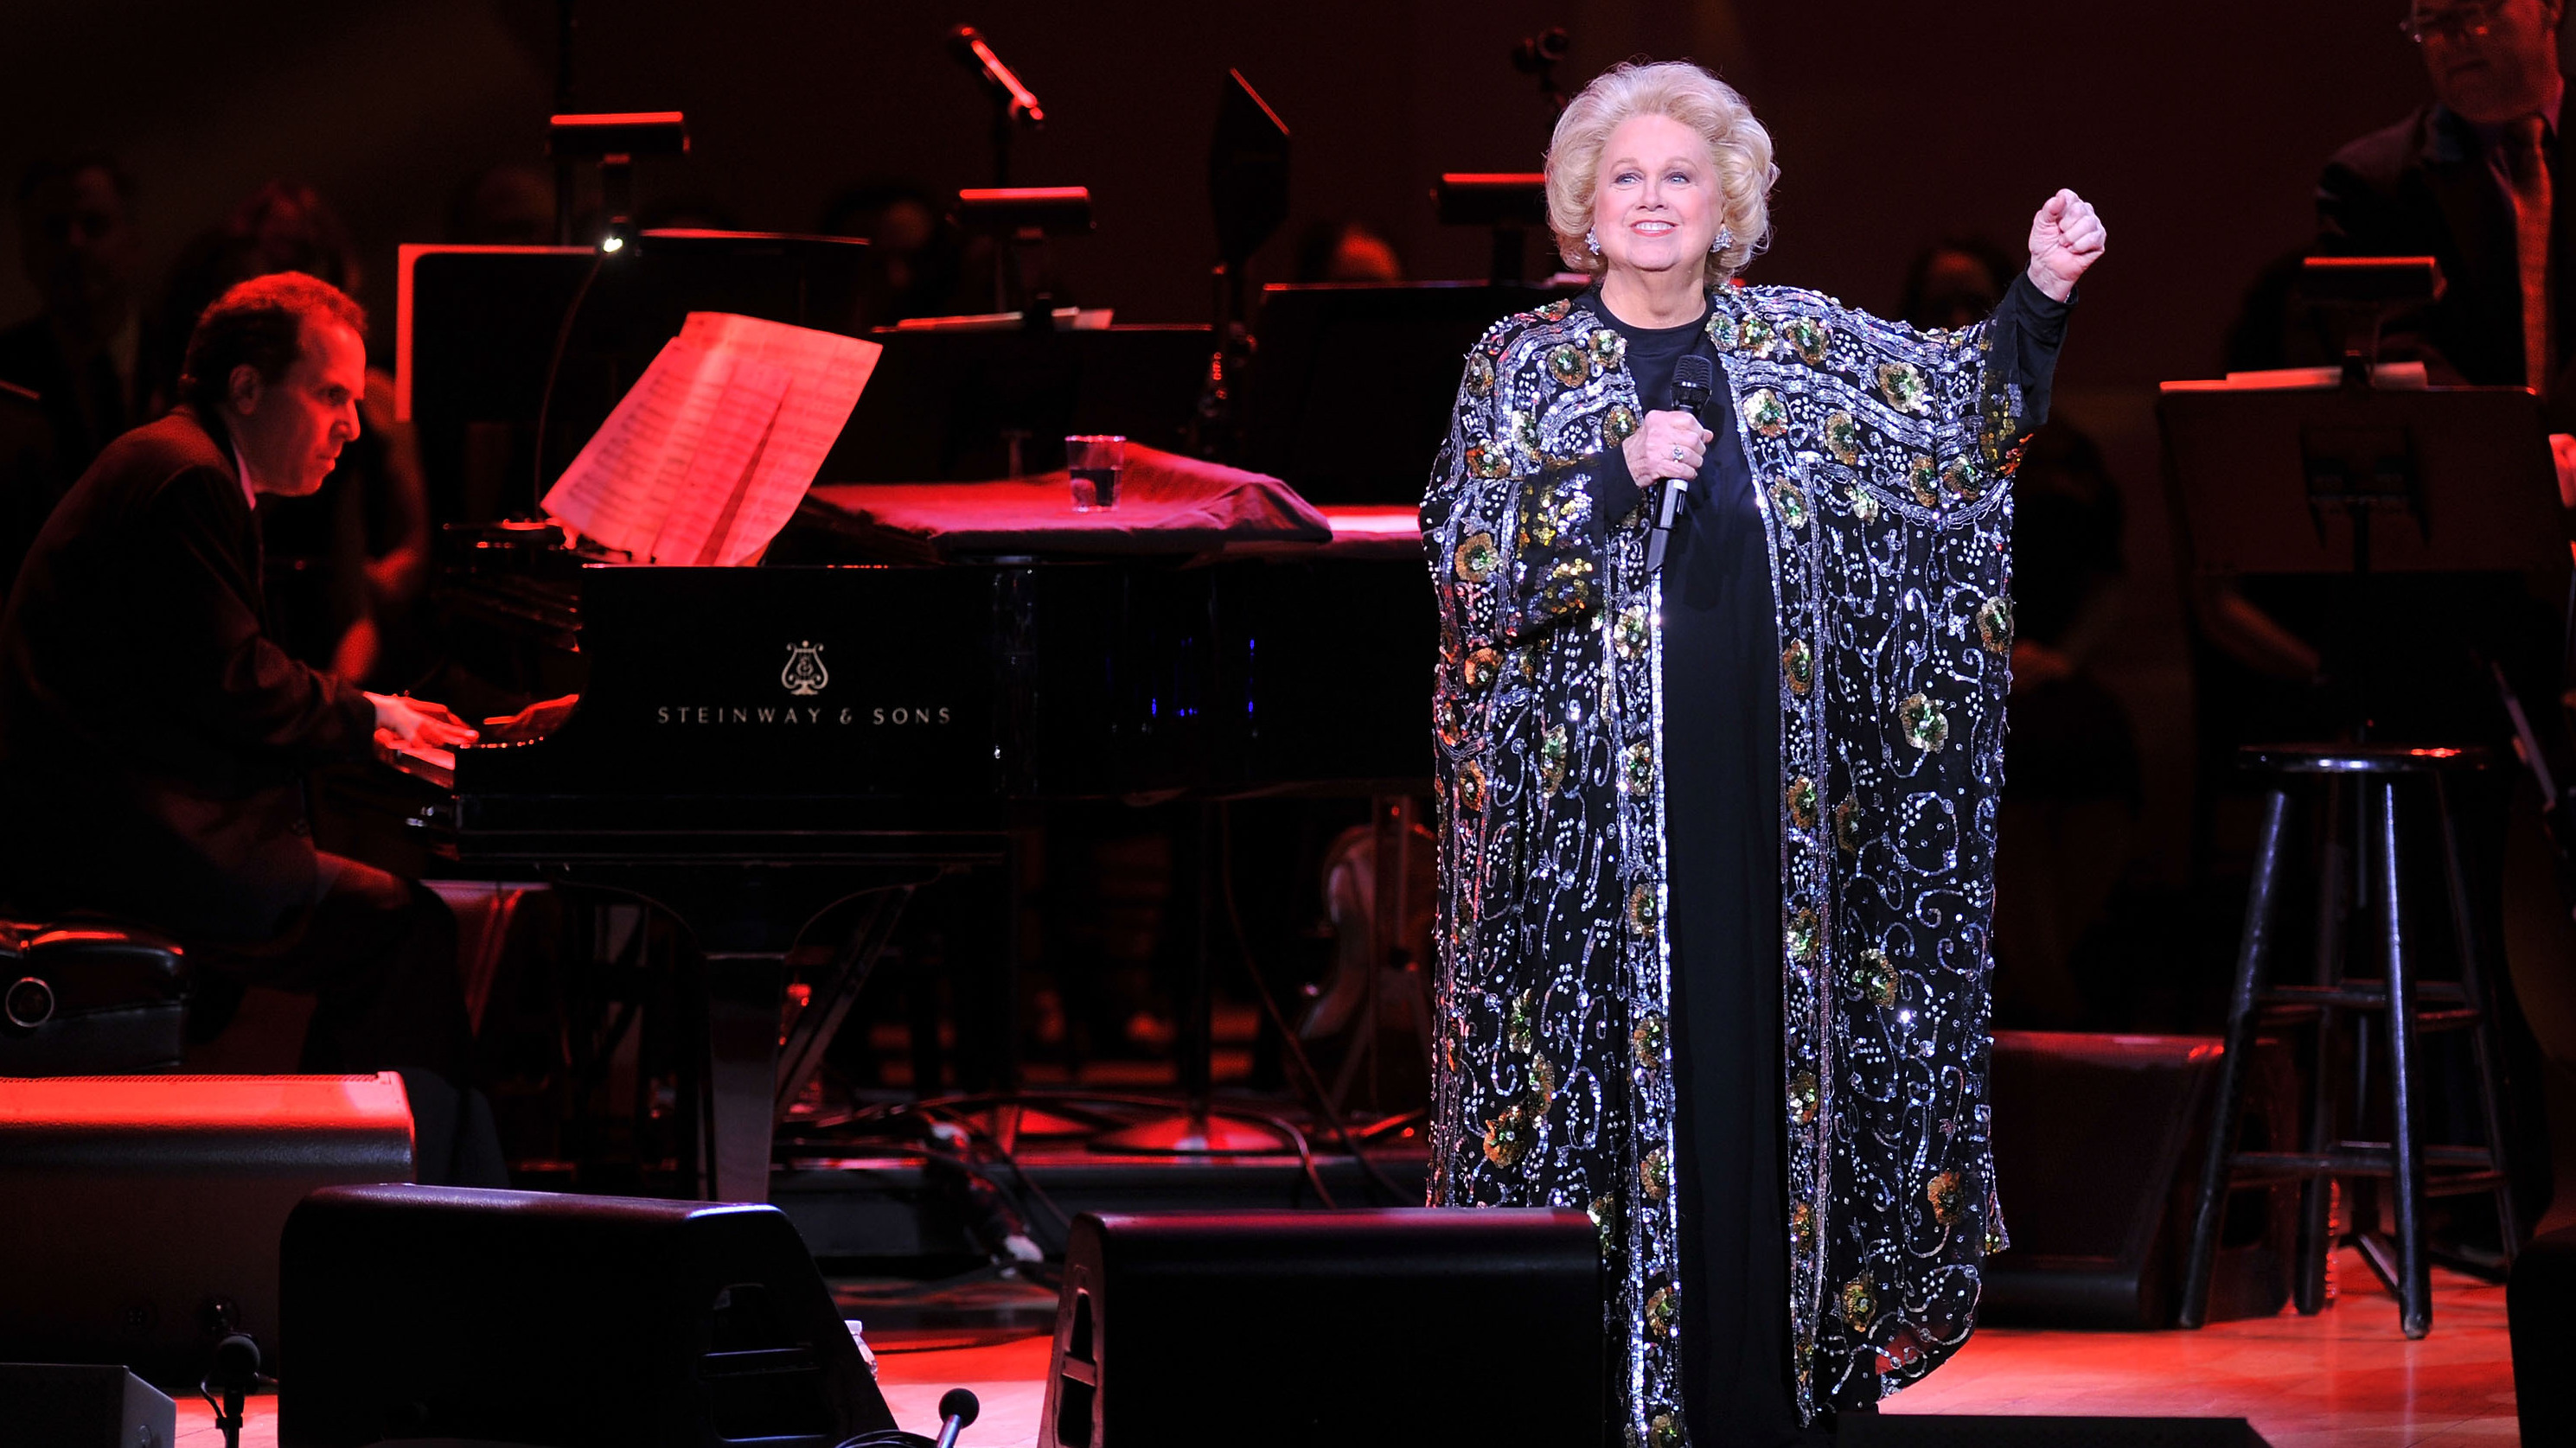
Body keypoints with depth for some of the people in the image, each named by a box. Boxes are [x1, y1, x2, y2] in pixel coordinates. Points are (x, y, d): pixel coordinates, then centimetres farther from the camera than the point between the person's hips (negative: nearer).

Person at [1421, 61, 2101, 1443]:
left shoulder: (1793, 342, 10)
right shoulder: (1524, 361, 2)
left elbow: (1960, 402, 8)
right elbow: (1461, 551, -6)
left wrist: (2041, 295, -8)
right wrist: (1618, 475, -17)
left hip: (1762, 804, 3)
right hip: (1592, 802, -2)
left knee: (1760, 1066, 2)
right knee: (1610, 1072, -4)